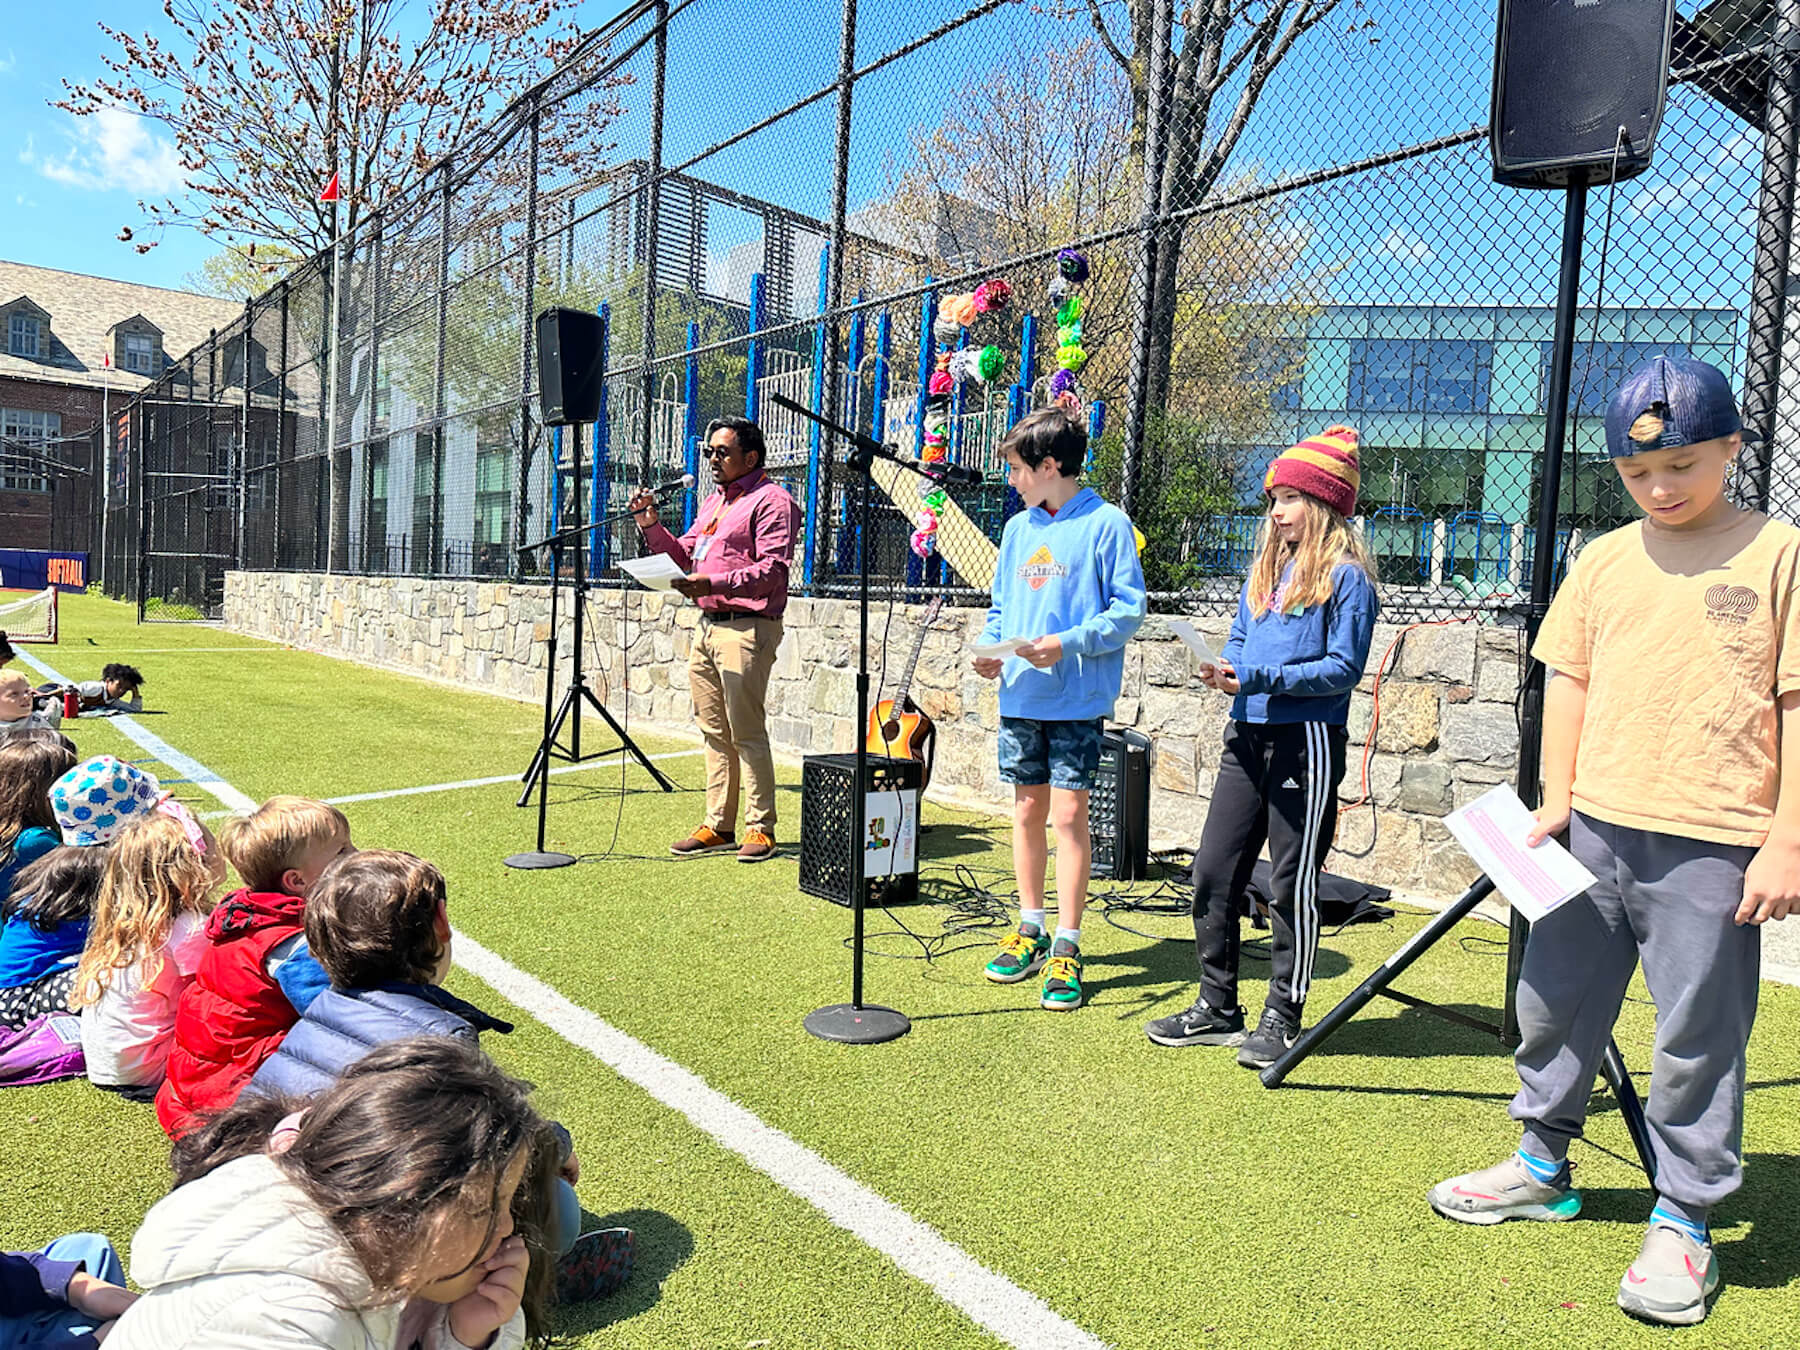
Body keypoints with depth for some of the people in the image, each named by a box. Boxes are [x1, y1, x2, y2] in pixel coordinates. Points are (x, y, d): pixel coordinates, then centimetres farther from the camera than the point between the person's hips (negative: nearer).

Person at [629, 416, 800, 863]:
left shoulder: (771, 499, -6)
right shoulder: (712, 502, 23)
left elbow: (772, 569, -17)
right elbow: (684, 555, 23)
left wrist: (714, 583, -27)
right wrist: (651, 525, 8)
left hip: (747, 628, -9)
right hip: (708, 625, 9)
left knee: (747, 733, -7)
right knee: (714, 733, 10)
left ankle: (761, 828, 1)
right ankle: (718, 826, 16)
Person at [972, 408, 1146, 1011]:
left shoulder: (1106, 525, -6)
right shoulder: (1018, 528, 12)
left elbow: (1129, 610, -8)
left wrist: (1068, 644, -20)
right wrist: (991, 650, 0)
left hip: (1078, 697, -6)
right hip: (1019, 695, 6)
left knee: (1069, 813, -4)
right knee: (1028, 809, 12)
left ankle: (1066, 949, 5)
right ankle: (1030, 929, 25)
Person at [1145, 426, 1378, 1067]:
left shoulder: (1346, 575, -6)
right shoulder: (1267, 566, 16)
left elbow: (1343, 668, -12)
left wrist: (1260, 678, -20)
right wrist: (1226, 670, -2)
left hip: (1307, 741, -7)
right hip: (1247, 734, 7)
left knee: (1293, 886, 3)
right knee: (1212, 874, 7)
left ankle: (1282, 1018, 16)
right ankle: (1217, 1007, 20)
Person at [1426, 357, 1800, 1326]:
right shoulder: (1603, 561, 8)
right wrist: (1555, 800, 5)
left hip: (1712, 845, -4)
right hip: (1593, 829, 5)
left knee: (1698, 1035, 4)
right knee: (1555, 1000, 14)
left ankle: (1683, 1221, 21)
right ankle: (1542, 1165, 33)